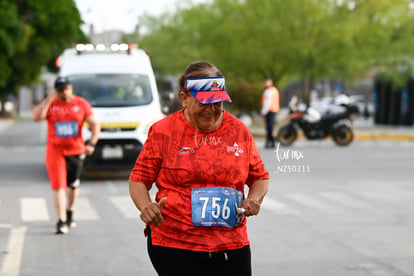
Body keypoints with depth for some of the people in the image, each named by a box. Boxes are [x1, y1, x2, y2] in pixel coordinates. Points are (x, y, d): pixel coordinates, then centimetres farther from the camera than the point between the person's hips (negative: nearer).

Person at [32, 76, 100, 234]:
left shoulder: (81, 104, -1)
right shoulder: (50, 104, -3)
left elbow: (95, 125, -1)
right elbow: (35, 117, -20)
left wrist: (91, 144, -15)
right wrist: (48, 100, -23)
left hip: (76, 151, 2)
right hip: (55, 150, -2)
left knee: (73, 185, 14)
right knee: (58, 186, -10)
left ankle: (69, 213, 38)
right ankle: (61, 221, -12)